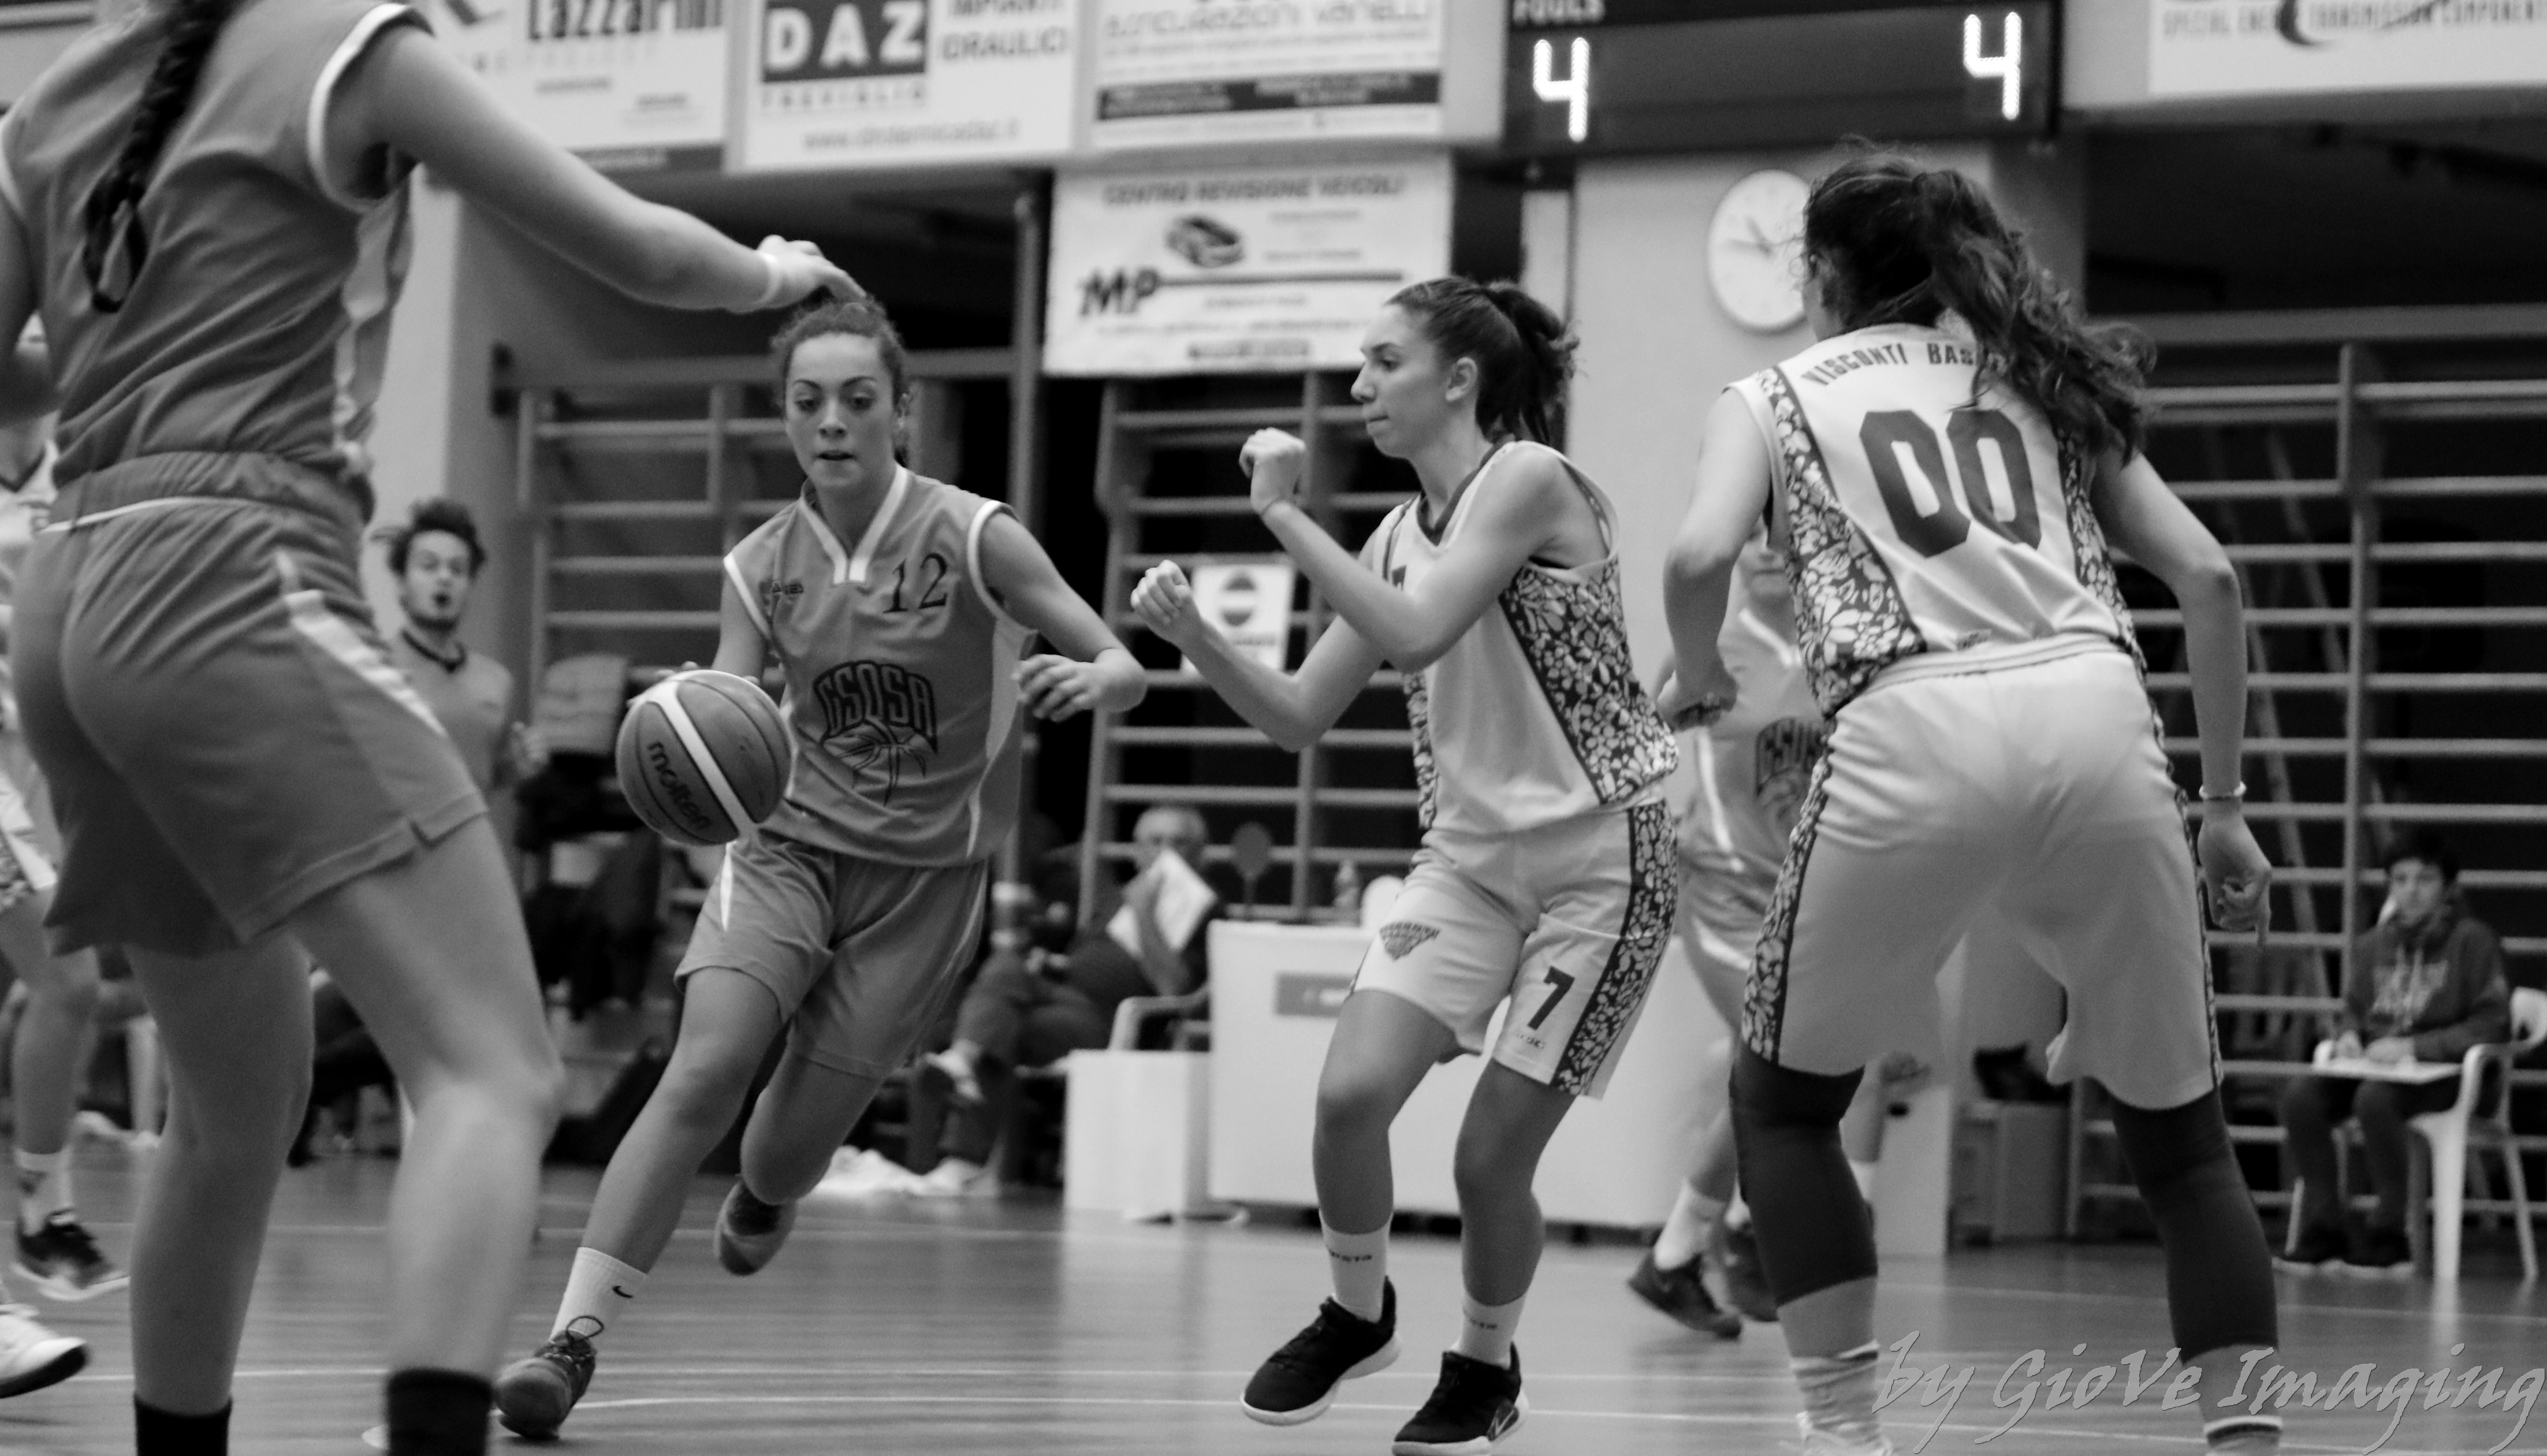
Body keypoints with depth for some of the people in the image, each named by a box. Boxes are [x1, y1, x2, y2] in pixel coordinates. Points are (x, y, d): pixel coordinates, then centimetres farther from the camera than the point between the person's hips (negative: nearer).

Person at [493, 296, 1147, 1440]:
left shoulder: (973, 539, -11)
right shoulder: (761, 567, -3)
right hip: (792, 842, 1)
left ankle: (761, 1202, 42)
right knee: (706, 1069, -22)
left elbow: (1125, 673, -10)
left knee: (790, 1148, 2)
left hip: (925, 875, -1)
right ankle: (573, 1339, -23)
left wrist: (1089, 680, -35)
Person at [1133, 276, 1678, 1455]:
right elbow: (1300, 716, 10)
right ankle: (1357, 1315, 13)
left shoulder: (1528, 479, -13)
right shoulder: (1401, 535, 9)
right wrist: (1194, 635, -6)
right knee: (1350, 1092, -12)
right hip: (1475, 850, 6)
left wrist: (1284, 516, -21)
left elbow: (1417, 636, -26)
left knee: (1490, 1158, -5)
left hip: (1604, 853, -6)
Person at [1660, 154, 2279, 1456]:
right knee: (2179, 1130, 14)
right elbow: (2208, 580, 19)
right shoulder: (2041, 383, 28)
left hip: (1914, 731, -2)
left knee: (1782, 1100, 17)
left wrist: (1697, 678, 19)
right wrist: (2223, 803, 22)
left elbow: (1702, 556, -1)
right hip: (2096, 721, 3)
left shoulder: (1774, 399, 19)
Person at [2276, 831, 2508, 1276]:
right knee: (2300, 1095, -23)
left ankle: (2389, 1239, -26)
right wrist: (2348, 1035, 1)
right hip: (2373, 1066, 6)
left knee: (2375, 1097, -37)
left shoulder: (2473, 940, -4)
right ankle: (2323, 1234, -18)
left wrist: (2413, 1047, -17)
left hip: (2443, 1074, -6)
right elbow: (2352, 1008, 26)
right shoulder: (2374, 944, 13)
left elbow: (2491, 1025, -9)